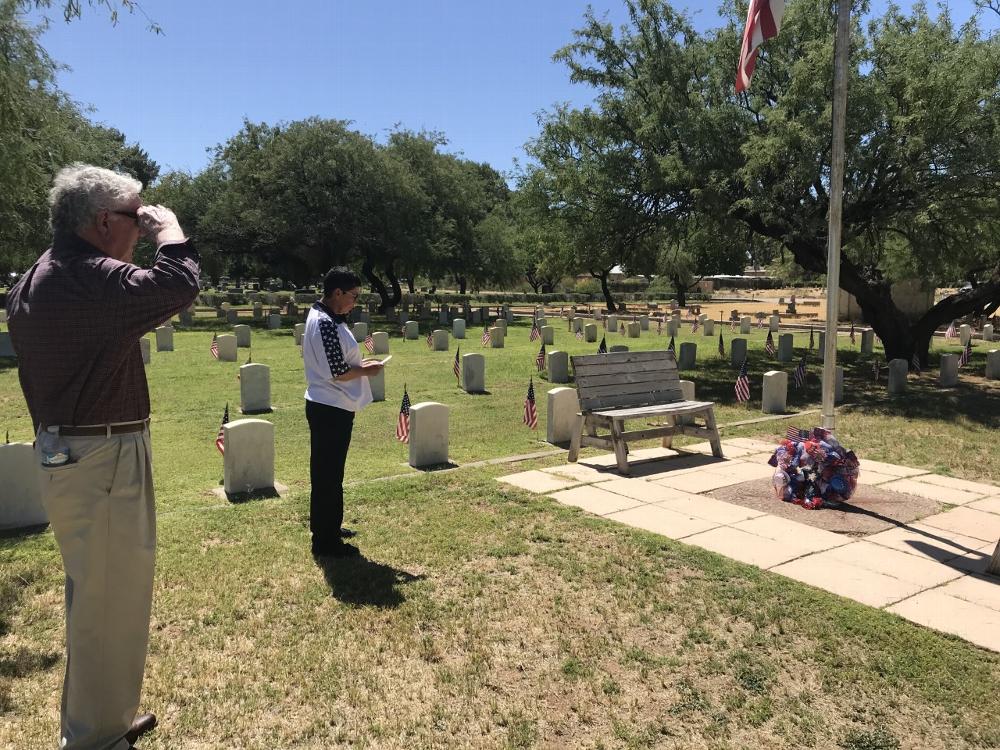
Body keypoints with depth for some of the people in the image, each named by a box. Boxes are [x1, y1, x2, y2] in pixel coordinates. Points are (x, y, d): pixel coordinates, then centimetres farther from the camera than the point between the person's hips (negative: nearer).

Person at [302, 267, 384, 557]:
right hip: (332, 410, -10)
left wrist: (359, 363, 11)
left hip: (325, 406, 11)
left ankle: (326, 527, 36)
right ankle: (325, 541, 11)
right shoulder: (327, 324, -22)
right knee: (329, 475, 0)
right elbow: (337, 373, -24)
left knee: (326, 471, 21)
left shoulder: (319, 316, 10)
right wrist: (366, 370, -9)